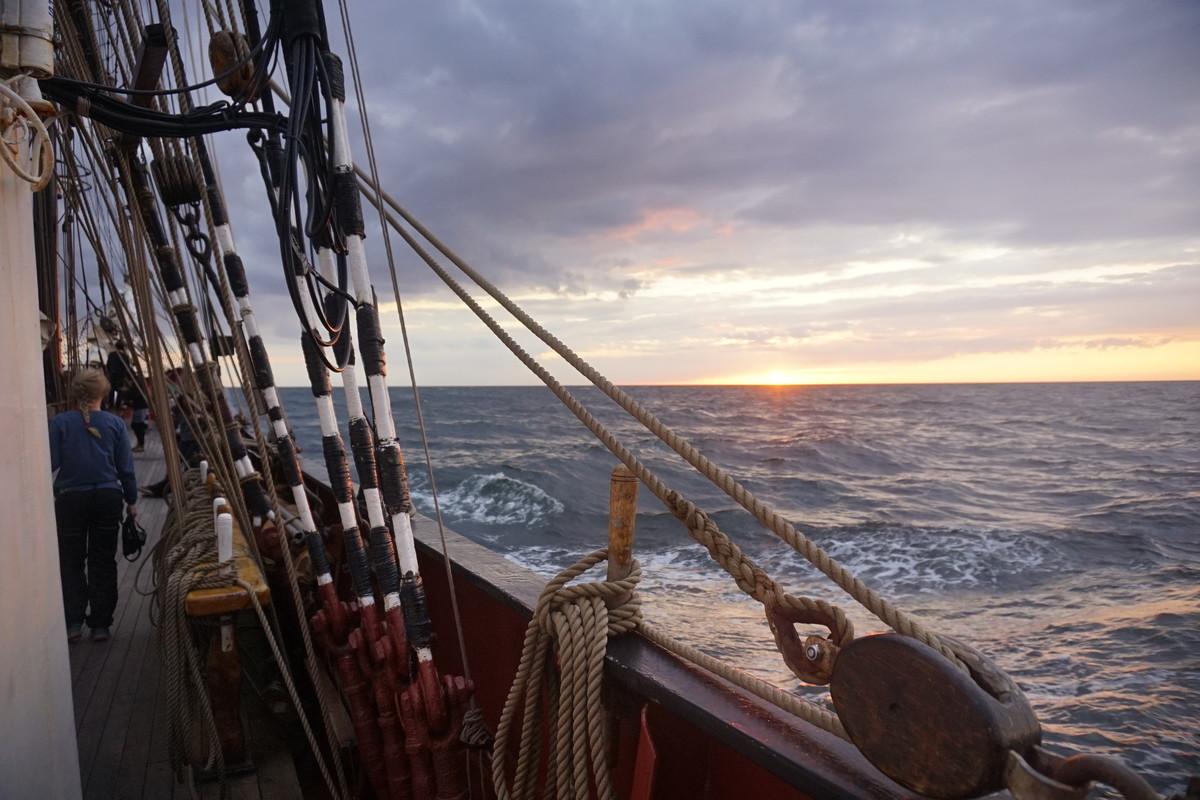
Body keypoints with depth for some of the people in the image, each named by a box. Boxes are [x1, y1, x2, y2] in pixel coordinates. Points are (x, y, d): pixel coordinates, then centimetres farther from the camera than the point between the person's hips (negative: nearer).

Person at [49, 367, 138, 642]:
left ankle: (73, 622, 10)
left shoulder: (59, 423, -7)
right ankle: (100, 625, 13)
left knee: (71, 561, 13)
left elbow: (51, 463, -8)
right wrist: (131, 501, 9)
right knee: (103, 562, 9)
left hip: (70, 499, -1)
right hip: (108, 497, 1)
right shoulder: (115, 423, -4)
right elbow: (126, 467, -1)